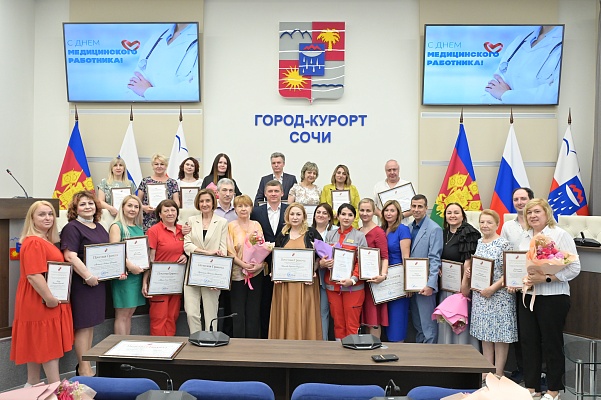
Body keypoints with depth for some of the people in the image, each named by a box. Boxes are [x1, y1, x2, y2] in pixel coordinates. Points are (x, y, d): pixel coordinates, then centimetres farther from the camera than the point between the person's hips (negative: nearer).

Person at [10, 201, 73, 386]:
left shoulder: (46, 241, 12)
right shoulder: (34, 242, -20)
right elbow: (33, 275, -27)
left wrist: (52, 297, 18)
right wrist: (49, 298, -23)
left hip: (41, 302, 10)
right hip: (41, 302, -10)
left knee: (37, 344, 17)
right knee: (48, 344, -3)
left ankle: (33, 385, 27)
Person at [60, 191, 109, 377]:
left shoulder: (100, 228, 15)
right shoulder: (72, 228, -9)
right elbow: (70, 256, -19)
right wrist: (88, 276, -24)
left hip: (99, 282, 8)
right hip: (82, 283, -8)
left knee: (91, 323, 14)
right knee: (83, 324, -1)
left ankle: (87, 364, 25)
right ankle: (84, 368, 8)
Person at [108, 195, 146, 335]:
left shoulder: (139, 228, 16)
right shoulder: (117, 226, -4)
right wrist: (130, 266, -22)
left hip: (138, 275, 7)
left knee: (130, 313, 12)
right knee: (122, 315, -1)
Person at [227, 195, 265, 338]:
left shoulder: (256, 225, 8)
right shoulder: (231, 226, 0)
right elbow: (229, 251, -5)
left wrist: (260, 264, -11)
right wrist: (243, 264, -18)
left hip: (256, 273, 2)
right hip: (237, 272, -2)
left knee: (254, 310, 7)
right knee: (238, 310, 2)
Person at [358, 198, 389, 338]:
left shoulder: (378, 232, -10)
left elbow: (384, 257, -15)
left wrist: (383, 275, -29)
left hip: (373, 278, -7)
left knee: (374, 317, -1)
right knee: (365, 316, 13)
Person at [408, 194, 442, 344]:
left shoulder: (434, 229, -10)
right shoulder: (409, 228, 11)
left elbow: (435, 259, -15)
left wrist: (431, 285, -20)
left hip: (425, 284, -7)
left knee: (428, 325, -2)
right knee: (417, 324, 16)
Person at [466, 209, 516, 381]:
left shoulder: (504, 244, -11)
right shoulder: (478, 243, 9)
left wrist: (493, 288, -20)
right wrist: (468, 272, 1)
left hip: (499, 296, -7)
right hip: (480, 295, 7)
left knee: (500, 334, 2)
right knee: (484, 334, 13)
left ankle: (498, 374, 13)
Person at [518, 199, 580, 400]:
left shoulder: (560, 235, -8)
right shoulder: (526, 237, 11)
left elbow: (574, 268, -14)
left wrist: (545, 278, -22)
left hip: (552, 298, -6)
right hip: (527, 296, 6)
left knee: (552, 343, 5)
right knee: (528, 341, 11)